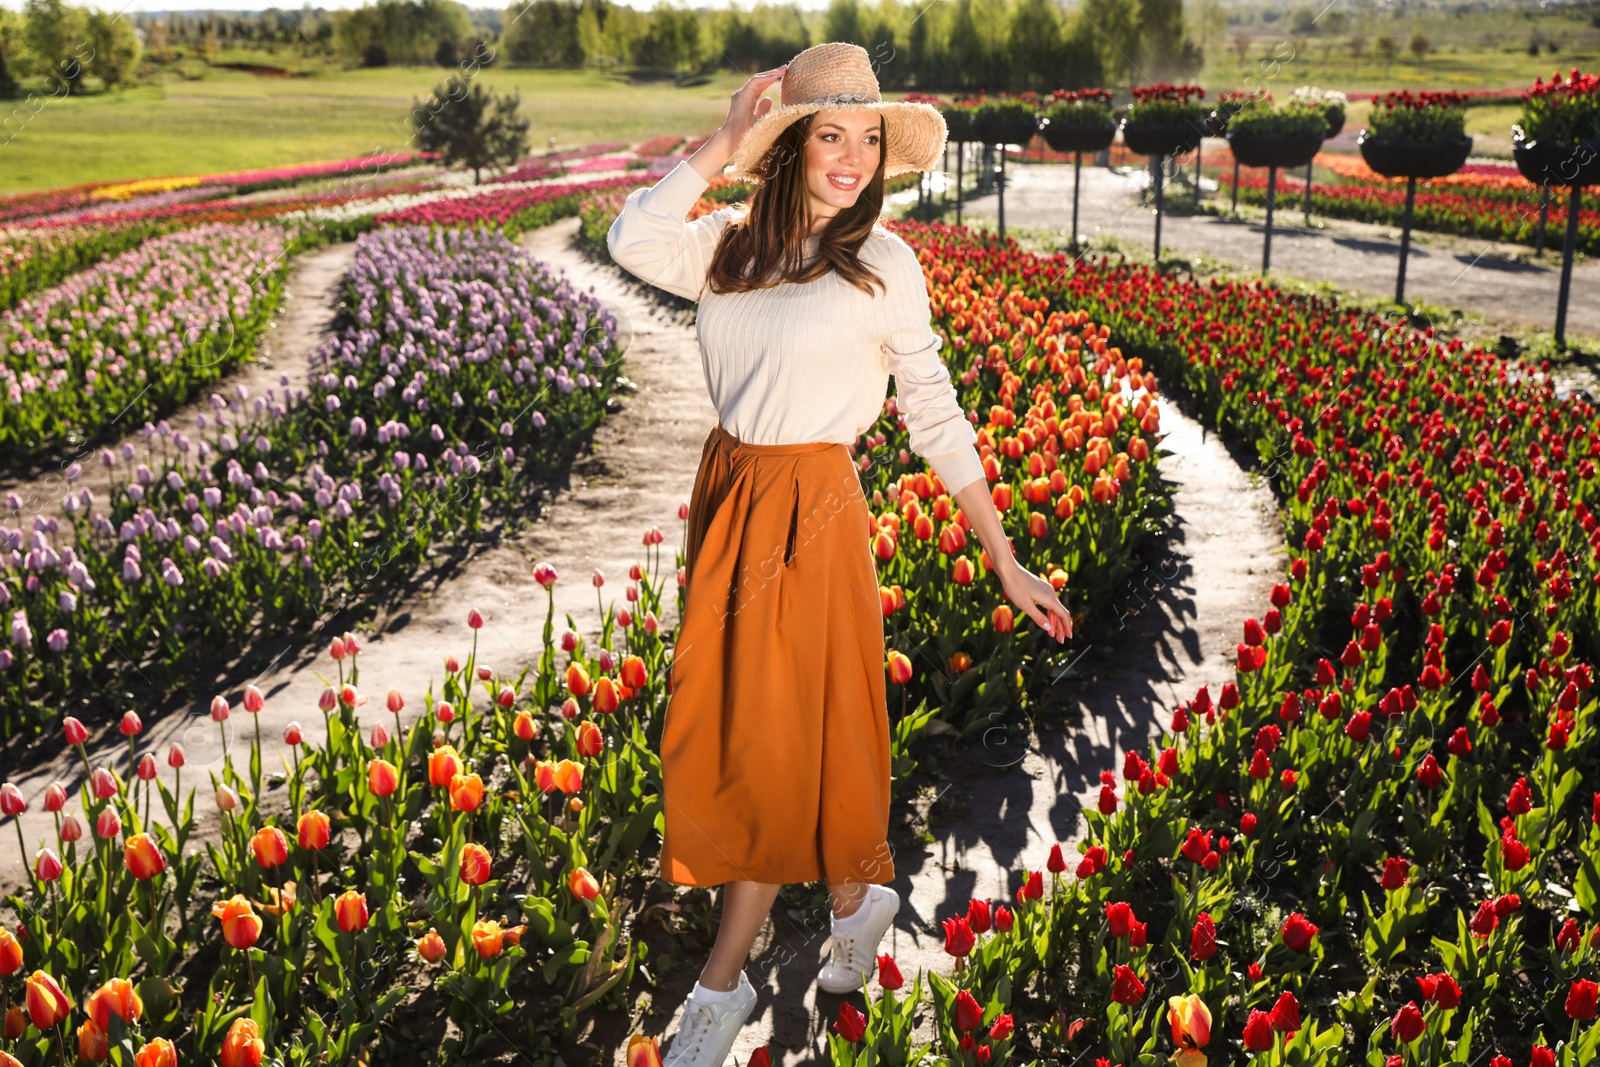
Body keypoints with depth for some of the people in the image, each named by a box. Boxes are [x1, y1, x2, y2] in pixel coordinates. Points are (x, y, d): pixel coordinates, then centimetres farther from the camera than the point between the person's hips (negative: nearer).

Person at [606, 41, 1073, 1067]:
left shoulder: (882, 264, -6)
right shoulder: (732, 244, 4)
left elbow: (937, 415, -4)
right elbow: (633, 243, -15)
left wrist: (1006, 560, -5)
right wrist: (723, 143, -10)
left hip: (809, 514, -5)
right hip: (727, 495, 5)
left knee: (773, 739, 3)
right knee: (723, 727, 15)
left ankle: (722, 982, 19)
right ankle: (859, 894, 38)